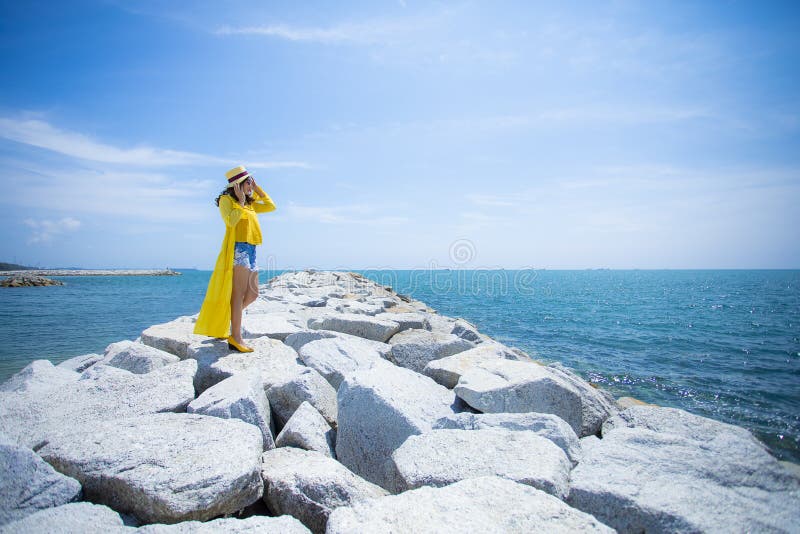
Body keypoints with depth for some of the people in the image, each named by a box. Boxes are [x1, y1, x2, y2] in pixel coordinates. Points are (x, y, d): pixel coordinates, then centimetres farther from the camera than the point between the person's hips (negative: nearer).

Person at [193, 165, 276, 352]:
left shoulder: (250, 204, 22)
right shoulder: (226, 200, 0)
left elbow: (270, 206, 23)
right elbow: (231, 220, -17)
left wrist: (256, 188, 21)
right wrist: (241, 201, -8)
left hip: (250, 250, 9)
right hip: (237, 248, -9)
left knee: (252, 294, 9)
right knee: (239, 293, -13)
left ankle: (222, 321, 22)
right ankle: (236, 337, -13)